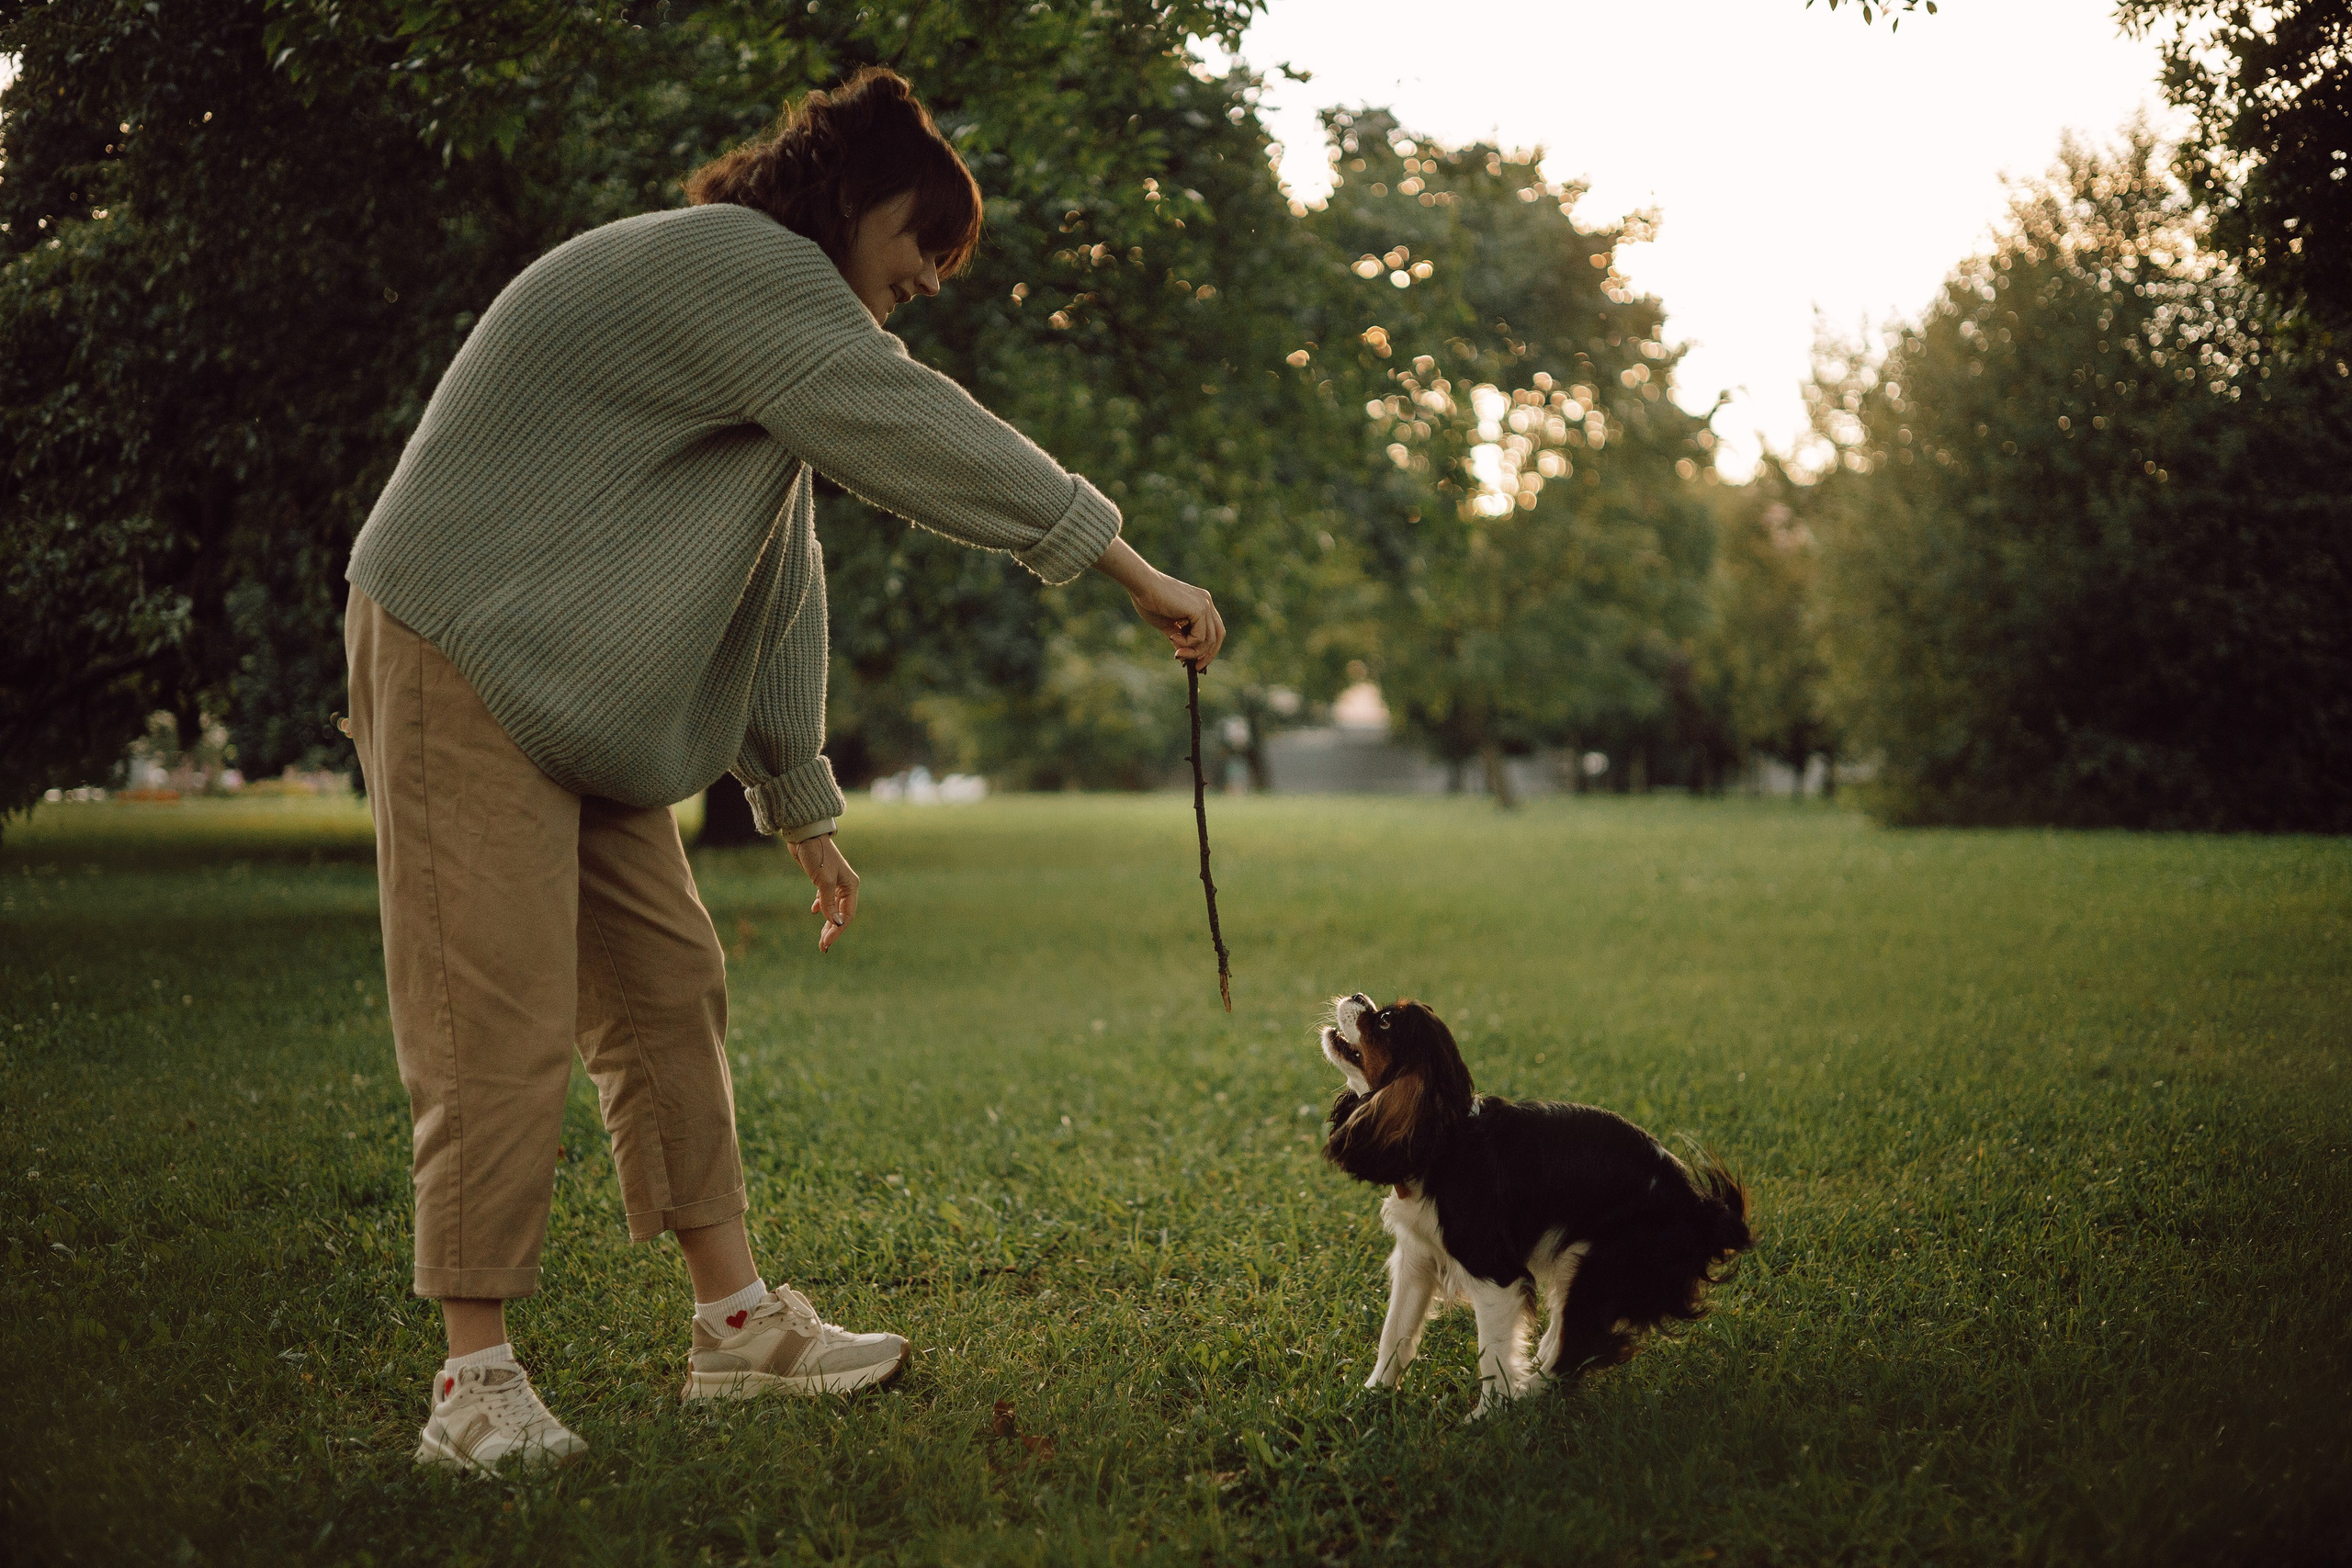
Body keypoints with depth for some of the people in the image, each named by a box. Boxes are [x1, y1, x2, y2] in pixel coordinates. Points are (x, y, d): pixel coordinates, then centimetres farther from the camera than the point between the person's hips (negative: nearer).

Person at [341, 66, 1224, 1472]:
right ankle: (480, 1383, -6)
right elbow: (928, 440, -19)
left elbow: (779, 578, 21)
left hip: (584, 697, 10)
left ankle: (737, 1321, 14)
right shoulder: (734, 265, -13)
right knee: (505, 1023, -11)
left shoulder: (774, 328, 21)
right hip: (467, 664, -10)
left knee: (668, 988, 8)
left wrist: (801, 805, 20)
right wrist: (1138, 573, -14)